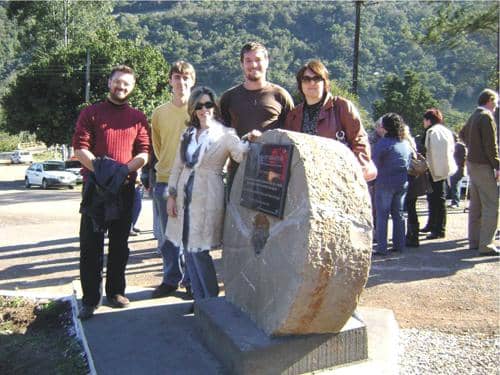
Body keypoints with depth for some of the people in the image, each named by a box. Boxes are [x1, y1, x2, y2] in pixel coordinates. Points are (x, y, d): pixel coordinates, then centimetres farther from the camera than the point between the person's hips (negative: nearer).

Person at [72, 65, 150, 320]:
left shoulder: (138, 117, 10)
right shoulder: (91, 113, 6)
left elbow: (144, 152, 2)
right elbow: (79, 148, -4)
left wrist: (124, 169, -15)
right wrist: (99, 169, -17)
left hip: (125, 187, 2)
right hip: (95, 186, -2)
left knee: (120, 243, 9)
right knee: (91, 244, -2)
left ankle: (115, 291, 21)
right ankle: (90, 299, 4)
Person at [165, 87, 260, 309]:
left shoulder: (225, 134, -3)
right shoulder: (188, 134, 13)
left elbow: (241, 154, -19)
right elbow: (178, 166, 14)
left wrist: (249, 141, -39)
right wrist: (172, 195, 9)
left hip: (208, 197, -6)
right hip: (185, 195, 6)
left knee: (200, 251, -5)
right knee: (188, 249, 9)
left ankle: (211, 301, 13)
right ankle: (200, 300, 22)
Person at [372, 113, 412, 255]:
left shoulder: (383, 143, -14)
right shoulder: (406, 143, 8)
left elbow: (374, 164, -12)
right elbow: (409, 163, 13)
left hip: (385, 183, -6)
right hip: (403, 182, 7)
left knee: (382, 215, -2)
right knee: (398, 214, 14)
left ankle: (382, 247, -3)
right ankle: (399, 245, 19)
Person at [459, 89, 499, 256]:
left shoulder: (473, 117, 13)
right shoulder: (486, 117, -14)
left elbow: (463, 133, 31)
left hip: (472, 164, 10)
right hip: (484, 166, -10)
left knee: (475, 205, 14)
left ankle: (474, 241, 21)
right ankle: (486, 245, -7)